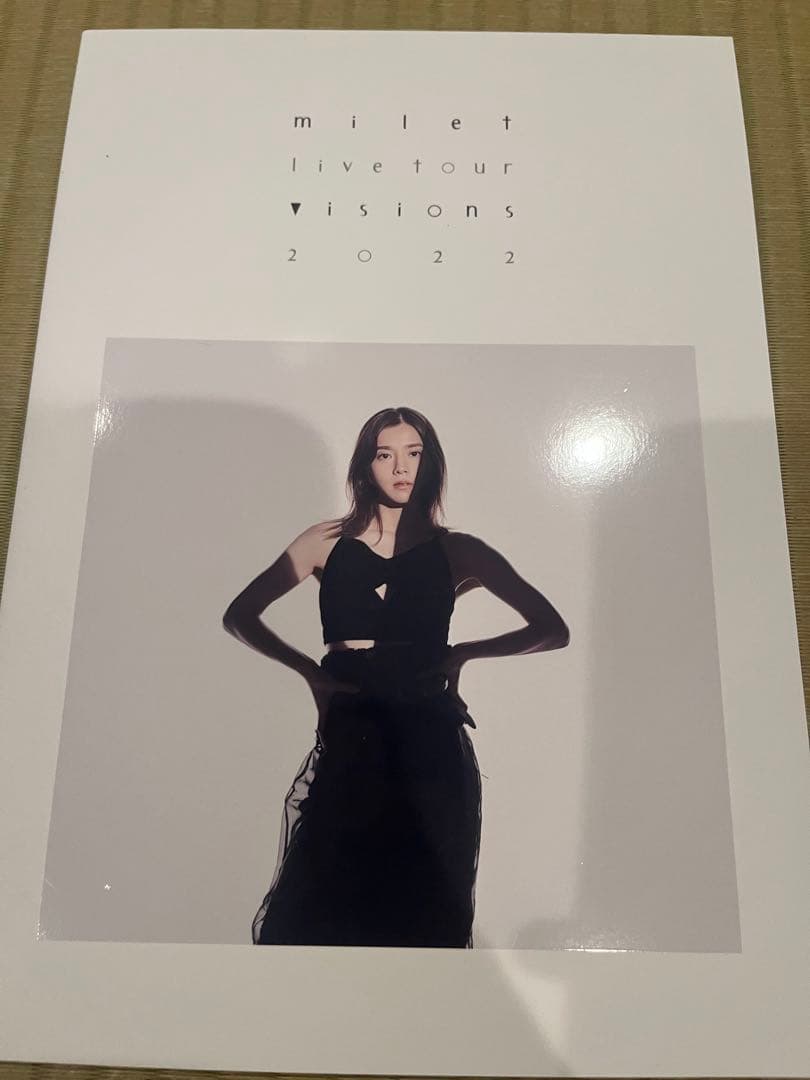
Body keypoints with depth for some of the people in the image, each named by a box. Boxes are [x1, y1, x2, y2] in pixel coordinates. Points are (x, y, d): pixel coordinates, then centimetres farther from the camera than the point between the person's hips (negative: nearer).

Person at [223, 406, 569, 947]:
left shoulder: (458, 551, 4)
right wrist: (309, 669, -7)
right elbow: (240, 615, 6)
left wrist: (463, 653, -4)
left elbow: (554, 630, 5)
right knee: (322, 910, 8)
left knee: (425, 913, 11)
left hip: (430, 745, 0)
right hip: (347, 737, 1)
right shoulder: (329, 541, 6)